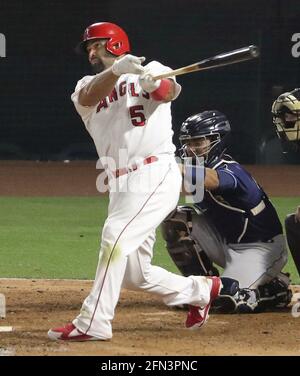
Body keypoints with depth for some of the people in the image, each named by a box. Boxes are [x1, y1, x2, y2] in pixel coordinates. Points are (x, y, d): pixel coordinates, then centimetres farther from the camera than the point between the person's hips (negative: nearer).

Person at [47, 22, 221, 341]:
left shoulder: (151, 71, 6)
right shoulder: (86, 88, 15)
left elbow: (170, 91, -18)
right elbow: (91, 95, -11)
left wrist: (154, 84, -42)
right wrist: (118, 69, -31)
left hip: (156, 174, -6)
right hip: (120, 184, 6)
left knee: (115, 237, -24)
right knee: (133, 275, 8)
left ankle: (92, 323, -25)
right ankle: (200, 291, 31)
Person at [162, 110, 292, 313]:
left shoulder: (231, 171, -28)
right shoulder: (198, 166, 1)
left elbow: (212, 180, -50)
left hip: (262, 248, -8)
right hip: (226, 243, 8)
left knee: (229, 300, -26)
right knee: (174, 219, -8)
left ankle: (277, 288, 5)